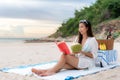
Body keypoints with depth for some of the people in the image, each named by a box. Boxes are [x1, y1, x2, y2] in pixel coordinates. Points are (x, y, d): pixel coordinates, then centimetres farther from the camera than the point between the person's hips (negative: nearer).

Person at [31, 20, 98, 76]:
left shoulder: (92, 40, -1)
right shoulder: (79, 39, 19)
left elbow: (94, 55, -7)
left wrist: (82, 52, -20)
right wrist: (73, 54, -7)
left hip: (88, 63, -6)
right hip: (78, 61, 6)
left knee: (64, 56, -28)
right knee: (63, 64, -28)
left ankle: (51, 71, -32)